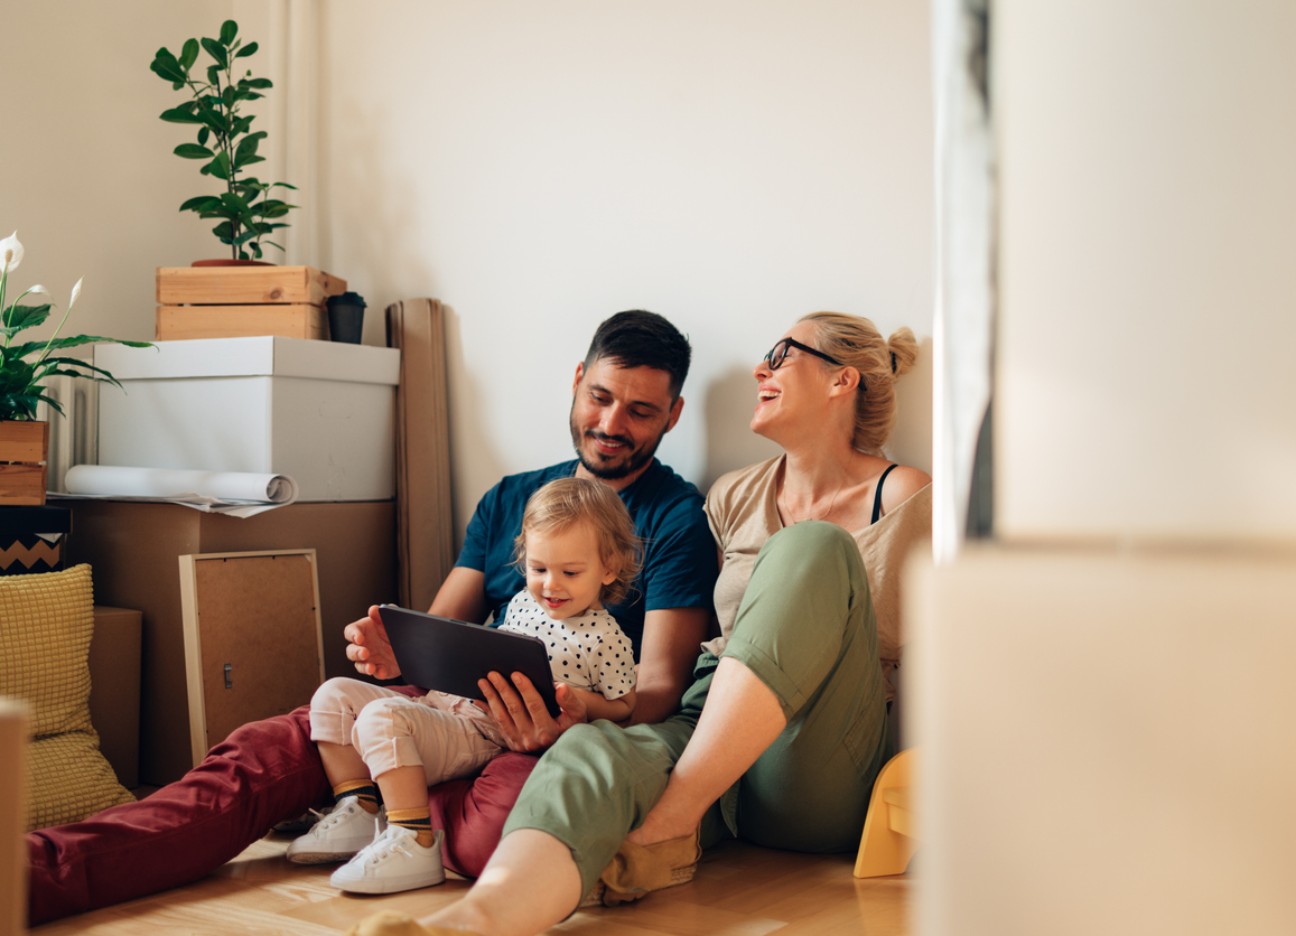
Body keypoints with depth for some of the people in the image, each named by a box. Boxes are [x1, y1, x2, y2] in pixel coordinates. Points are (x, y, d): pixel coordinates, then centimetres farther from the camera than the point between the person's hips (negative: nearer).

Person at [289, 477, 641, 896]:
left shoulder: (606, 638, -8)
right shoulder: (523, 603, 14)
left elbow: (625, 708, -1)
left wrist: (581, 700, -20)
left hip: (485, 735, -9)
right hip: (444, 703, 9)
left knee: (383, 716, -31)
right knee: (335, 694, 5)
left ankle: (413, 842, -26)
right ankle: (355, 813, 6)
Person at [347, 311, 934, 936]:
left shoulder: (908, 500, 7)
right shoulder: (734, 497, 21)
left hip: (817, 779, -3)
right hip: (707, 738, 3)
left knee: (813, 548, -27)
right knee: (591, 753, -32)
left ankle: (673, 818, -32)